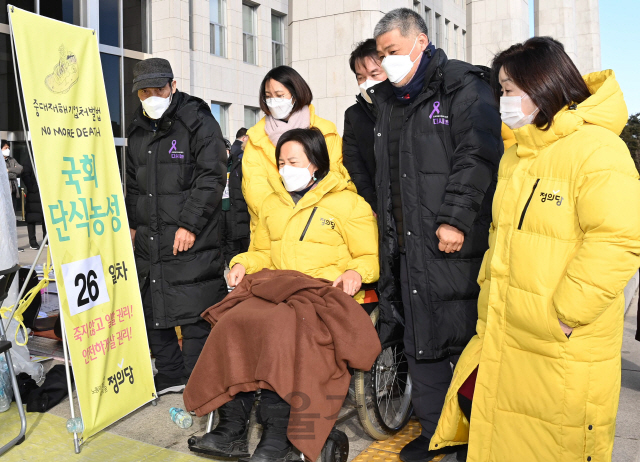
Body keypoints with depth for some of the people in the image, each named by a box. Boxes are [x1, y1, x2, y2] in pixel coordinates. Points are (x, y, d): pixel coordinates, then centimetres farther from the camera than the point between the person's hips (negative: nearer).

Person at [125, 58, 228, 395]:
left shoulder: (199, 122, -6)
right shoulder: (137, 130, 17)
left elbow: (211, 177, -13)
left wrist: (190, 224, -17)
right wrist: (133, 224, 16)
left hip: (190, 240, -7)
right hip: (148, 240, 8)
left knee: (194, 313, -4)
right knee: (152, 309, 13)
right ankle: (171, 375, 27)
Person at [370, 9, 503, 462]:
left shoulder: (463, 87, -2)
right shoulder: (388, 101, 21)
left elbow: (477, 156, -14)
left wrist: (455, 218, -20)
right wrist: (389, 231, 22)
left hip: (454, 243, -8)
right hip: (408, 245, 8)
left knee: (464, 340, -2)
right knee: (420, 341, 12)